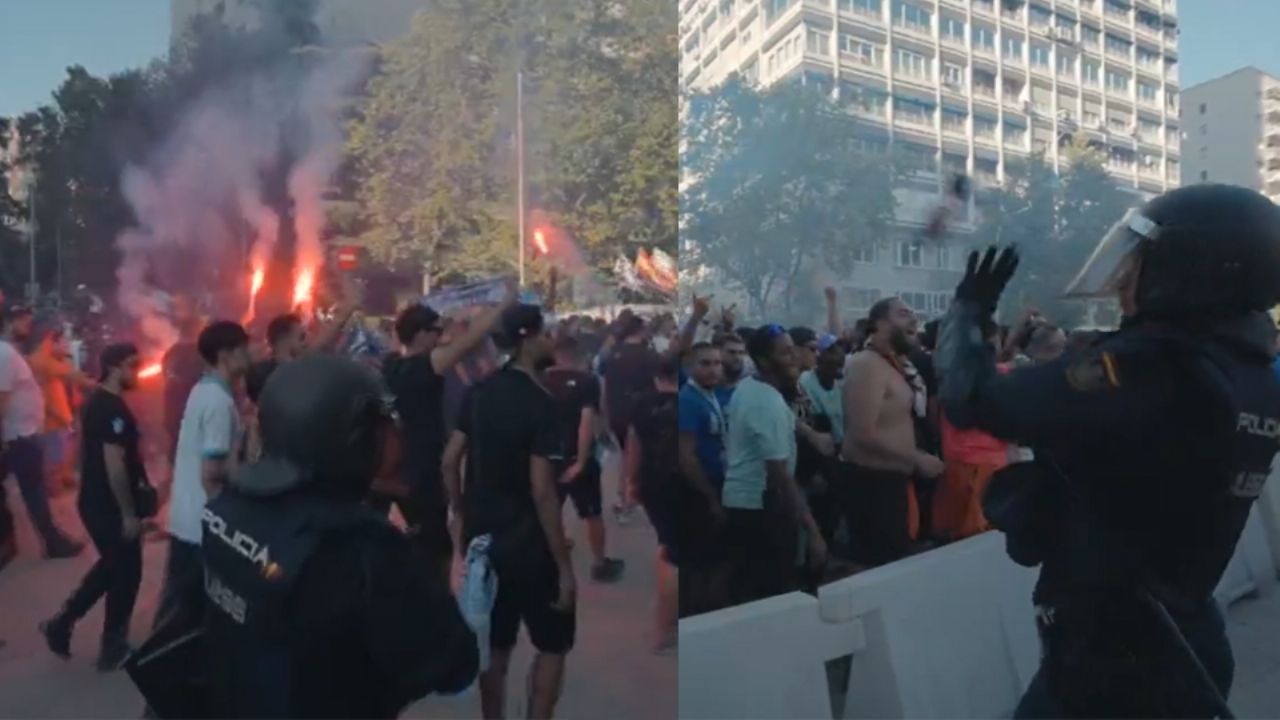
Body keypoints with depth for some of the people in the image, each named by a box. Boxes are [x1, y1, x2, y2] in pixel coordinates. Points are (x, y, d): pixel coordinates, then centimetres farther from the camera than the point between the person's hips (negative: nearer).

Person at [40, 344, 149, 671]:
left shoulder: (98, 401, 9)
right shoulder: (113, 408, -22)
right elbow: (114, 464, -25)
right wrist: (129, 513, -20)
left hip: (97, 501, 9)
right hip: (110, 506, -9)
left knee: (111, 565, 24)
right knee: (126, 572, 6)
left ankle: (62, 622, 26)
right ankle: (114, 648, 18)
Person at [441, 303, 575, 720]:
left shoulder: (480, 392, 3)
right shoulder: (540, 403, -19)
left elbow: (450, 462, 6)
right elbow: (542, 491, -22)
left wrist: (465, 519, 17)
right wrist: (564, 565, -16)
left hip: (483, 539, 7)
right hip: (527, 545, -7)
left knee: (495, 642, 18)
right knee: (553, 644, 10)